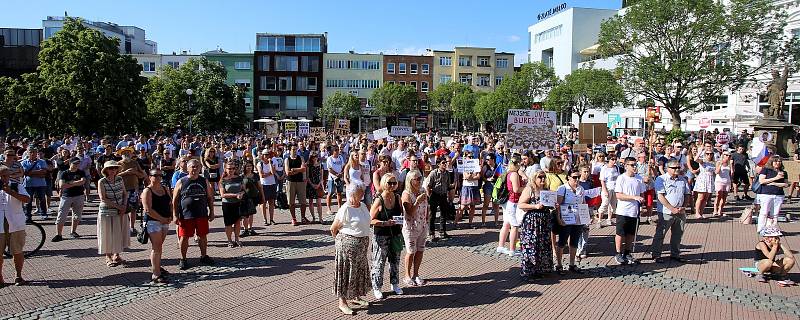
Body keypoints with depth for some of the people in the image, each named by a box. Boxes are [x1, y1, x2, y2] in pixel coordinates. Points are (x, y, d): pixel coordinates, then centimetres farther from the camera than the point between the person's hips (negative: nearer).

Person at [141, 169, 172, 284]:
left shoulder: (165, 189, 13)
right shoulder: (147, 191, -8)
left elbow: (170, 204, 17)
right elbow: (148, 210, -16)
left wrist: (170, 217, 0)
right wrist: (161, 219, -16)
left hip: (165, 221, 7)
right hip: (153, 221, -7)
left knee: (158, 246, 17)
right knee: (156, 247, -9)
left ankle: (157, 267, 30)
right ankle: (156, 275, -7)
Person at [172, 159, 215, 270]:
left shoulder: (204, 181, 6)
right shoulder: (181, 182, -2)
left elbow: (210, 197, 11)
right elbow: (175, 200, -1)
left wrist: (211, 212, 6)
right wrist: (175, 215, -7)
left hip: (202, 215, 3)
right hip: (186, 215, -2)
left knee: (203, 236, 11)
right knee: (184, 237, 2)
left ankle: (204, 256, 27)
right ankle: (183, 259, 16)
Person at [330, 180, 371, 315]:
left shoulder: (362, 206, 5)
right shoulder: (345, 209, -19)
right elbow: (333, 229, -12)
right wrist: (340, 240, 3)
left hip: (362, 244, 8)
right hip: (348, 245, -8)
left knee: (360, 270, 17)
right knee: (346, 272, 2)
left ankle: (355, 297, 34)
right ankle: (342, 302, 13)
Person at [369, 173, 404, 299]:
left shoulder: (397, 198, 2)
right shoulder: (379, 200, -14)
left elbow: (402, 213, 18)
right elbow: (371, 220, -14)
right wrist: (385, 223, -24)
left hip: (396, 234, 5)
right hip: (381, 236, -5)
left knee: (395, 260, 16)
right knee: (379, 262, 2)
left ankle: (395, 284, 32)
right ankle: (376, 287, 15)